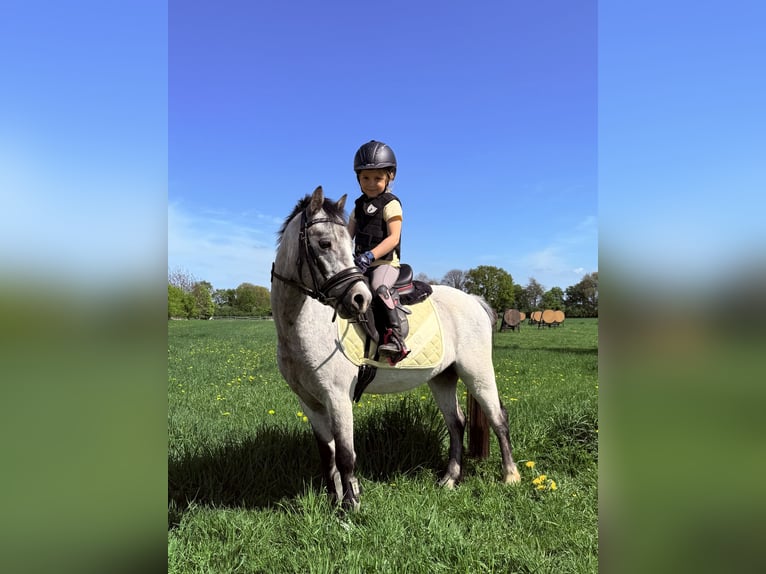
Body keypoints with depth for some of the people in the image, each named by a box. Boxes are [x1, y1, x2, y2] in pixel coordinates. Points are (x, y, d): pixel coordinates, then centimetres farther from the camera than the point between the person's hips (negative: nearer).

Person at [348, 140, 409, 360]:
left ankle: (396, 338, -35)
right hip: (361, 263, 7)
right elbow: (349, 235, 14)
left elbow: (393, 238, -16)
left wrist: (370, 255, -28)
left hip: (386, 262, -7)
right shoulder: (359, 205, 16)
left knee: (379, 287, -33)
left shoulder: (390, 204, -4)